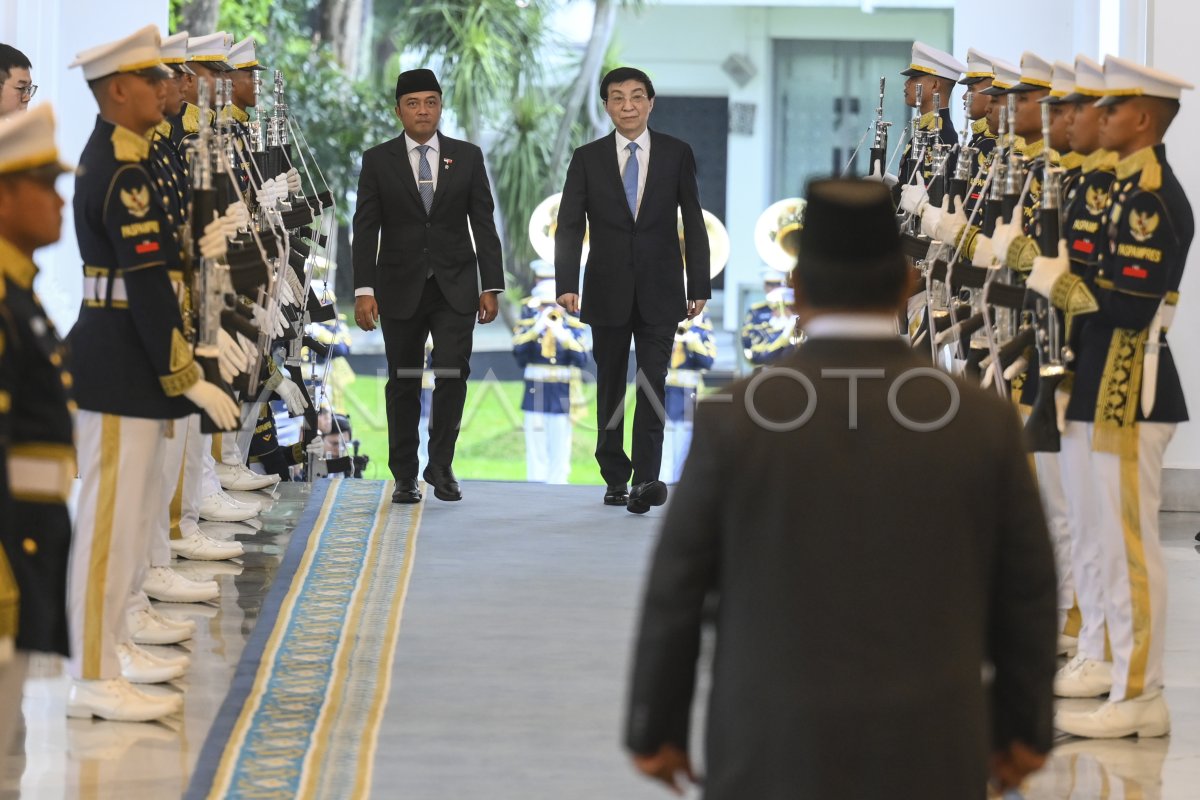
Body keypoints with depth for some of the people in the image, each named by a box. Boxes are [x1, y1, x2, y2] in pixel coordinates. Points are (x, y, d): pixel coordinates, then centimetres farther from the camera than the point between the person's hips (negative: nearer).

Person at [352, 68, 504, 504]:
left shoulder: (467, 156, 6)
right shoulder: (378, 160, 3)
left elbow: (483, 223, 6)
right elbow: (366, 229, 1)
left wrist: (491, 285, 0)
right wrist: (364, 289, -8)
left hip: (455, 287, 0)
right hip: (400, 288, 0)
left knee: (453, 371, -13)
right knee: (403, 381, 4)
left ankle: (441, 465, 0)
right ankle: (405, 476, 13)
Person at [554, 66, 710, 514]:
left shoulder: (677, 155, 2)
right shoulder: (587, 159, 2)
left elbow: (693, 223, 4)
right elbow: (569, 226, -2)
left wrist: (698, 286, 0)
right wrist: (566, 284, -15)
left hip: (659, 291, -1)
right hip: (608, 289, 1)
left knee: (652, 384, -10)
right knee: (610, 387, 8)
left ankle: (646, 479, -16)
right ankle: (615, 478, 18)